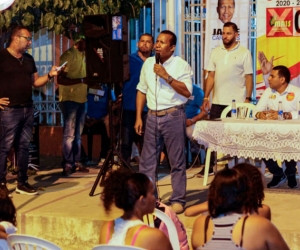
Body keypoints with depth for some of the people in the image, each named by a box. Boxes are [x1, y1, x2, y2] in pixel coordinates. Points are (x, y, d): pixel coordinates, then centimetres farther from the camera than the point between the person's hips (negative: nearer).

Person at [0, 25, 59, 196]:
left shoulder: (29, 59, 15)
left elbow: (35, 82, 19)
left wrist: (49, 76, 3)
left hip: (28, 109, 7)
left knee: (24, 146, 10)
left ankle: (22, 183, 16)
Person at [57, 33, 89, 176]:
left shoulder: (84, 55, 12)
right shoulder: (68, 55, -12)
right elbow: (60, 79, -18)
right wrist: (81, 80, -26)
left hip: (82, 99, 8)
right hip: (70, 99, -8)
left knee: (78, 134, 11)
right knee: (69, 134, -6)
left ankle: (76, 163, 16)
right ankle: (67, 165, -3)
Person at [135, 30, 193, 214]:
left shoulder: (182, 65, -5)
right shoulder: (148, 64, 10)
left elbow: (187, 92, -15)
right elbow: (142, 91, 16)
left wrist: (166, 76, -19)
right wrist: (139, 117, 11)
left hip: (173, 116, -5)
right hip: (153, 116, 5)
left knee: (177, 161, 1)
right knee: (147, 161, 6)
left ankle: (178, 200, 9)